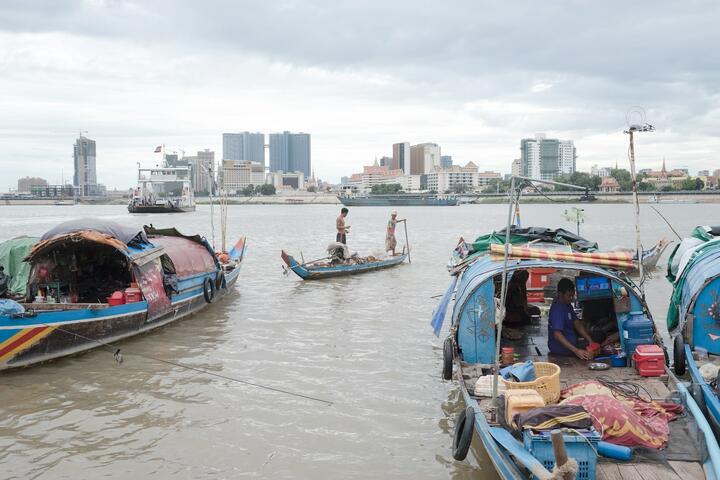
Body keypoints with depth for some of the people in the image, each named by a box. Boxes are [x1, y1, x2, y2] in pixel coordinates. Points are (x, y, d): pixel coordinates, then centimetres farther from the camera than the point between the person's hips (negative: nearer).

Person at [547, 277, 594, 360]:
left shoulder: (567, 305, 7)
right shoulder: (557, 309, -25)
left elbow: (577, 323, 6)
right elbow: (557, 335, -32)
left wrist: (590, 341, -6)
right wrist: (576, 351, -38)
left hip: (569, 345, 9)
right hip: (562, 349, -9)